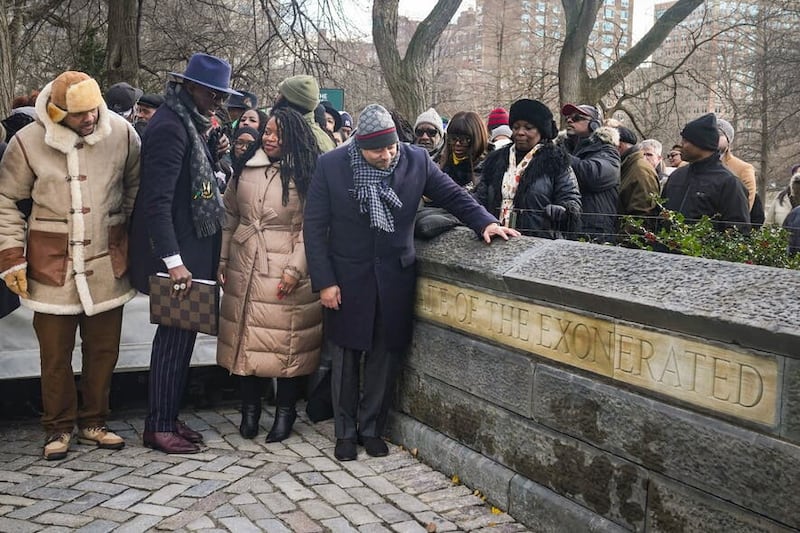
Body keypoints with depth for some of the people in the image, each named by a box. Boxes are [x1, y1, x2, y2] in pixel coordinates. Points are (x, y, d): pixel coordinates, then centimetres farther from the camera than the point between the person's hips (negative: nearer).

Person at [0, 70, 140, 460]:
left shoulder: (122, 134, -5)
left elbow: (136, 187, 9)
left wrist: (134, 237, 7)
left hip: (107, 263, 2)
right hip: (53, 265, -1)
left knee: (104, 350, 10)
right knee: (55, 354, 6)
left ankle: (92, 422, 28)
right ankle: (58, 428, 24)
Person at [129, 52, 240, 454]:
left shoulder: (189, 122, 13)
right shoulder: (170, 126, -17)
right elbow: (156, 200, -24)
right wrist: (173, 261, -26)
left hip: (189, 249, 9)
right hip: (175, 252, -9)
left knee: (180, 332, 14)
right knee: (175, 334, -1)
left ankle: (168, 418, 25)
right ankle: (159, 427, 11)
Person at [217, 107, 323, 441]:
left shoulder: (306, 176, -4)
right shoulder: (245, 169, 8)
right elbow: (229, 216, 13)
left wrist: (295, 268, -15)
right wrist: (222, 259, 9)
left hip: (285, 271, -4)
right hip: (245, 267, 4)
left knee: (286, 342, 2)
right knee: (246, 336, 8)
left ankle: (285, 411, 17)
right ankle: (250, 407, 23)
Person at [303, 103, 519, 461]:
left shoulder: (416, 160, -5)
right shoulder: (331, 165, -10)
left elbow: (451, 194, 6)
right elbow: (315, 226, -7)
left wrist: (484, 222, -11)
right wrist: (324, 281, -10)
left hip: (395, 278, 2)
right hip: (347, 279, -1)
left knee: (384, 358, 11)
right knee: (346, 358, 10)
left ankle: (372, 428, 29)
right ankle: (345, 431, 28)